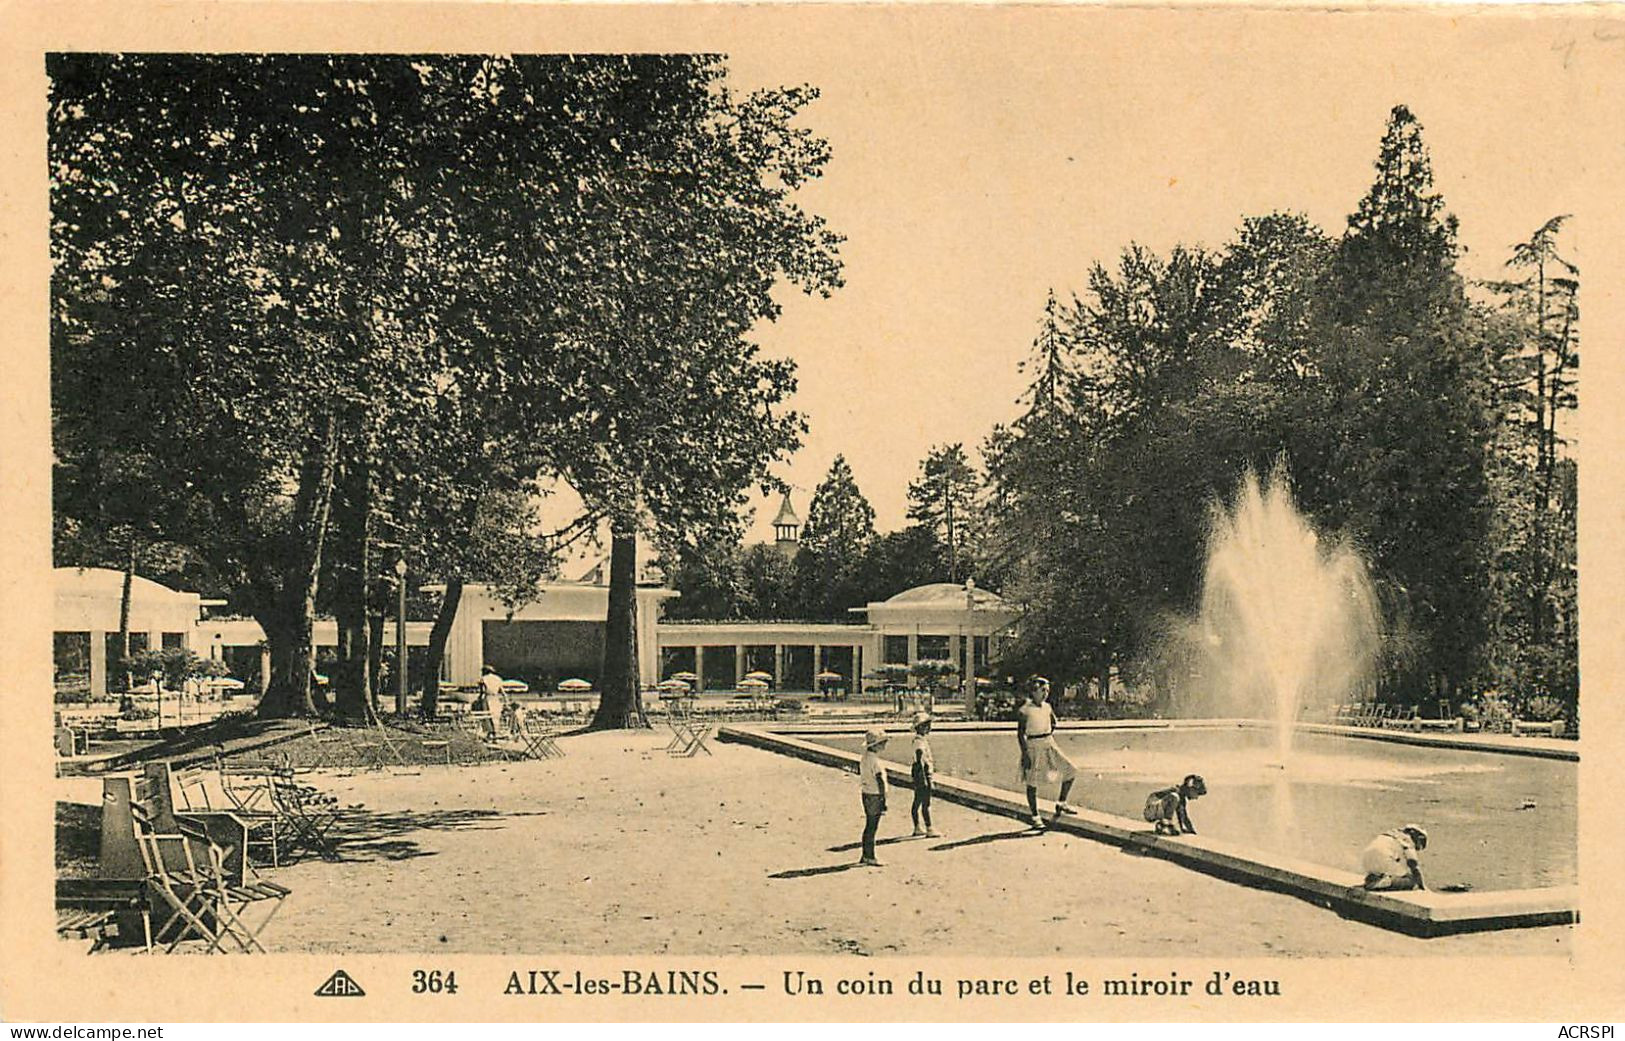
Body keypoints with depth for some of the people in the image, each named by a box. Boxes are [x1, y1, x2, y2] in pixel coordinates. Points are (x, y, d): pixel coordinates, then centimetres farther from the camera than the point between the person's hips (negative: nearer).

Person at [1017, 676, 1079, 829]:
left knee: (1070, 770, 2)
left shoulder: (1047, 707, 6)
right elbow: (1020, 734, -12)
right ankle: (1035, 817, 10)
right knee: (1032, 782, -1)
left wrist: (1050, 736, 15)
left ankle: (1062, 803, 19)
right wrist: (1025, 753, -17)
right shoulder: (1024, 711, -11)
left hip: (1049, 745, 6)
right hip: (1033, 747, -6)